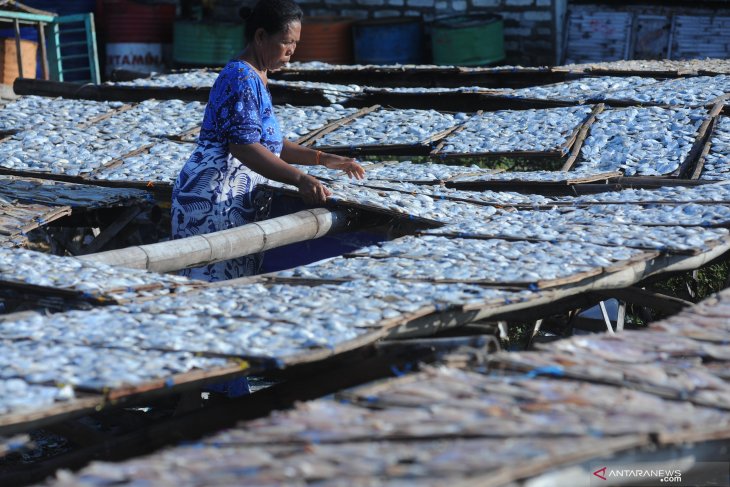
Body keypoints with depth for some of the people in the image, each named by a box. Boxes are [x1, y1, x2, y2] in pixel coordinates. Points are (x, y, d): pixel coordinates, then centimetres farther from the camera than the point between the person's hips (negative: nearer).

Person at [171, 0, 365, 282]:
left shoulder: (255, 78, 18)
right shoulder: (242, 78, -14)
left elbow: (269, 143, 23)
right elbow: (244, 146, -24)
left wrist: (321, 159, 14)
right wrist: (299, 179, -30)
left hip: (233, 203, 10)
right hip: (212, 199, -10)